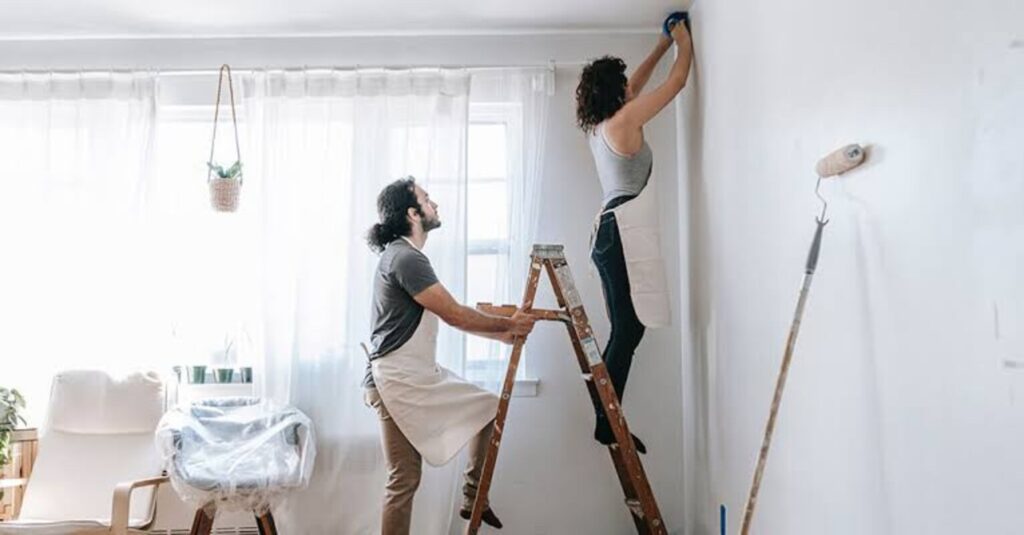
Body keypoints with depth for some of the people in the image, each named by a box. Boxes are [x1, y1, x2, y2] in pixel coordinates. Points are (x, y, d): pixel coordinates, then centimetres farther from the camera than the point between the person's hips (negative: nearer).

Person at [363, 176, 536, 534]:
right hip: (397, 382, -10)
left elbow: (450, 315, 18)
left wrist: (502, 334, 14)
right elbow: (455, 315, -17)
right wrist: (509, 324, -4)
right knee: (405, 479, -4)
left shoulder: (408, 256, 15)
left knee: (489, 408, 16)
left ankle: (473, 499, 24)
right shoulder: (404, 258, -18)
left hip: (421, 376, 10)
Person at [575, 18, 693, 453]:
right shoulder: (625, 119, -7)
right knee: (628, 331, -8)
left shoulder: (598, 126, 17)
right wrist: (684, 42, 18)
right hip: (625, 234, -10)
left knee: (624, 331, 10)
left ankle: (607, 421, 13)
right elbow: (677, 80, 0)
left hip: (611, 232, 10)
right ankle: (607, 425, -4)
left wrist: (664, 44, 39)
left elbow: (636, 85, 33)